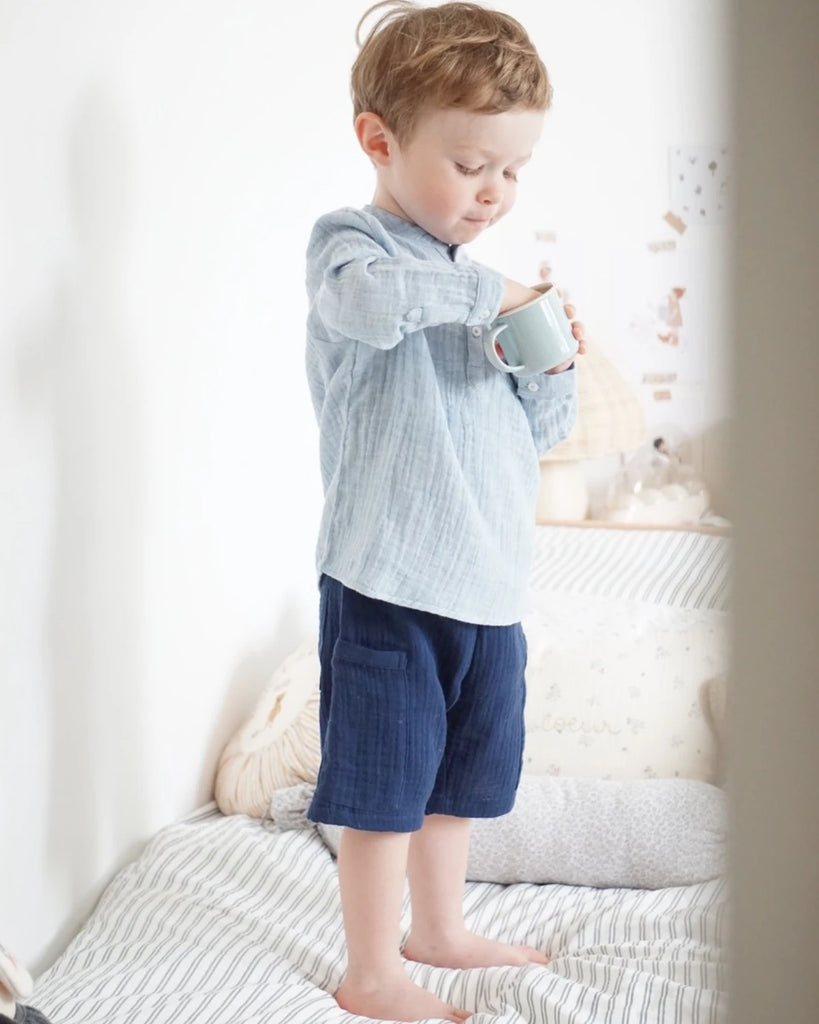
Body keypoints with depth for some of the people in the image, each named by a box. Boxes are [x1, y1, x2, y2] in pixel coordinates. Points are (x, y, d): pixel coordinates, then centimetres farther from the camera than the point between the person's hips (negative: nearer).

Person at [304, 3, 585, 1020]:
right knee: (385, 787, 2)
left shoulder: (480, 287, 15)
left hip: (486, 583, 8)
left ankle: (438, 930, 40)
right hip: (389, 585, -7)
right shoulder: (349, 242, -8)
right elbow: (372, 300, -34)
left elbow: (537, 432, 17)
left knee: (456, 775, 21)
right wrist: (489, 293, -22)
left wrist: (552, 369, -2)